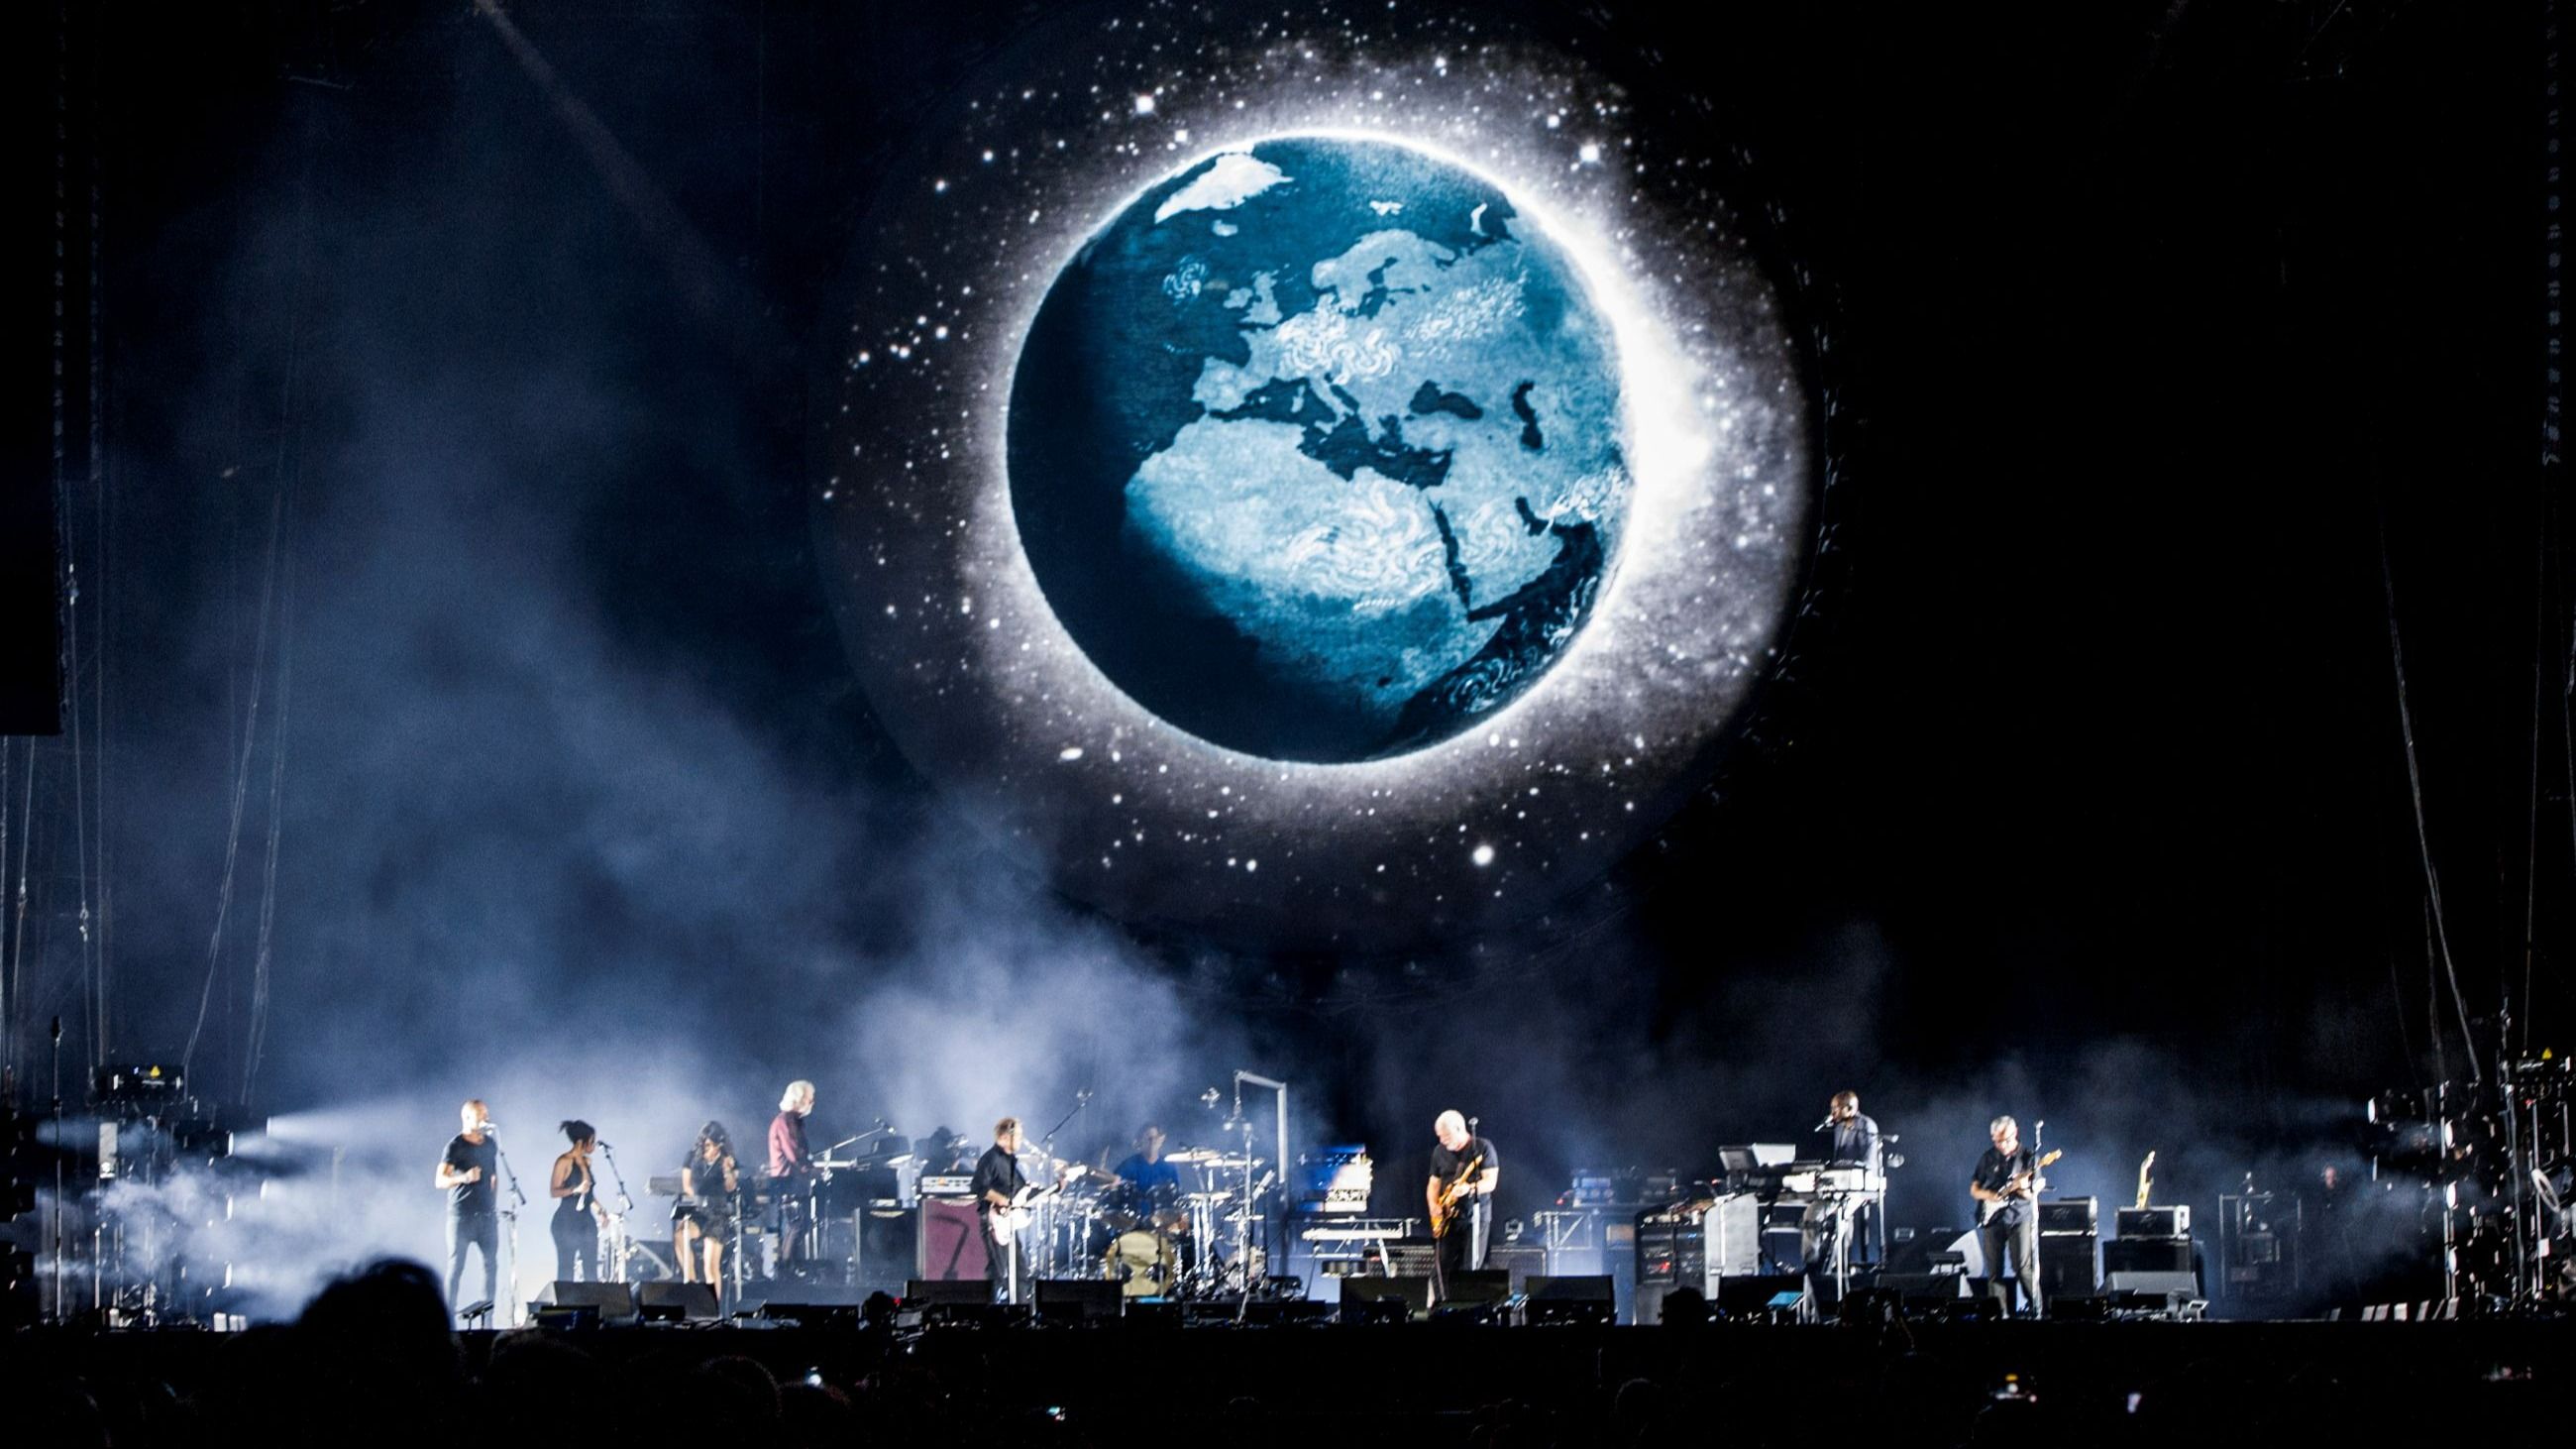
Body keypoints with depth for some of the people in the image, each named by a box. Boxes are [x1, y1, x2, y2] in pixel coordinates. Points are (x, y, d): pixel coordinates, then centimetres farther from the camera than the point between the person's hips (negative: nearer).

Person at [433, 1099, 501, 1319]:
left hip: (488, 1214, 5)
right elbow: (440, 1181, -13)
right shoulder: (455, 1146, -6)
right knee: (456, 1266, -3)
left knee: (491, 1263, 2)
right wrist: (463, 1178, -31)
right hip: (461, 1215, -5)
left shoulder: (491, 1144, 12)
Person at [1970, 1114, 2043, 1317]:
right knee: (1994, 1271, 2)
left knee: (2025, 1268, -11)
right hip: (1992, 1218, 3)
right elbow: (1974, 1189, 14)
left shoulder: (2028, 1157, 1)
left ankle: (2035, 1313, -7)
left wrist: (2023, 1187, -22)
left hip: (2020, 1217, -3)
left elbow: (2032, 1194, 0)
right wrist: (1988, 1196, -7)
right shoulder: (1987, 1158, 9)